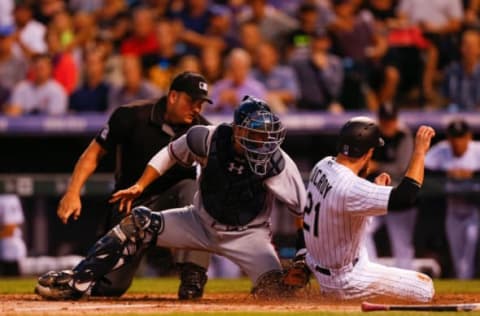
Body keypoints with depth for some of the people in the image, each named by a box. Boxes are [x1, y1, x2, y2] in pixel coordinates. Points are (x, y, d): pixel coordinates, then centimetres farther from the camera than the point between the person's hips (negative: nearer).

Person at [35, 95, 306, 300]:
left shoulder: (277, 162, -24)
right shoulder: (208, 139, -19)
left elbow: (304, 211, -17)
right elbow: (171, 154, 1)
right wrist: (140, 186, -3)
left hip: (249, 235, -2)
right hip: (202, 223, 2)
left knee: (275, 291, -28)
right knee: (139, 223, -14)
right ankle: (76, 282, -9)